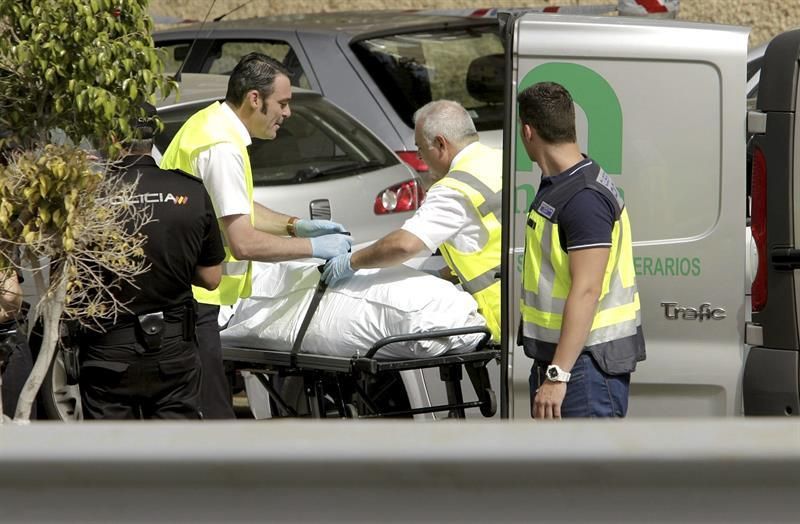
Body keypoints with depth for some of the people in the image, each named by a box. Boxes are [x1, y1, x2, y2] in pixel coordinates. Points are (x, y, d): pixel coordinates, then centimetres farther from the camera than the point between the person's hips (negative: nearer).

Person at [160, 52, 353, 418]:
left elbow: (237, 210, 27)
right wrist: (313, 247, -12)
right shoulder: (222, 147, -19)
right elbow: (243, 242, -22)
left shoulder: (213, 124, 13)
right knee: (211, 416, -12)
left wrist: (294, 225, 15)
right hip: (189, 299, -11)